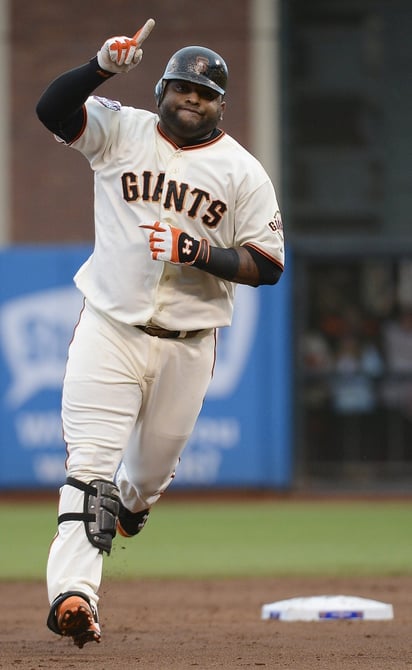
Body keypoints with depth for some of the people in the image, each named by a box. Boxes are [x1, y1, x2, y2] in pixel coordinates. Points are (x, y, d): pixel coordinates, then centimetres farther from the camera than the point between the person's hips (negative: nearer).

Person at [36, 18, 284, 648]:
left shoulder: (243, 171, 1)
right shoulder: (121, 130, 1)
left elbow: (268, 265, -2)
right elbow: (51, 107, -14)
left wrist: (200, 253, -17)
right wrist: (104, 65, -28)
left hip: (187, 344, 2)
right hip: (110, 328, -2)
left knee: (156, 464, 17)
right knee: (90, 460, -14)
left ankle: (130, 502, 54)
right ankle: (73, 591, -25)